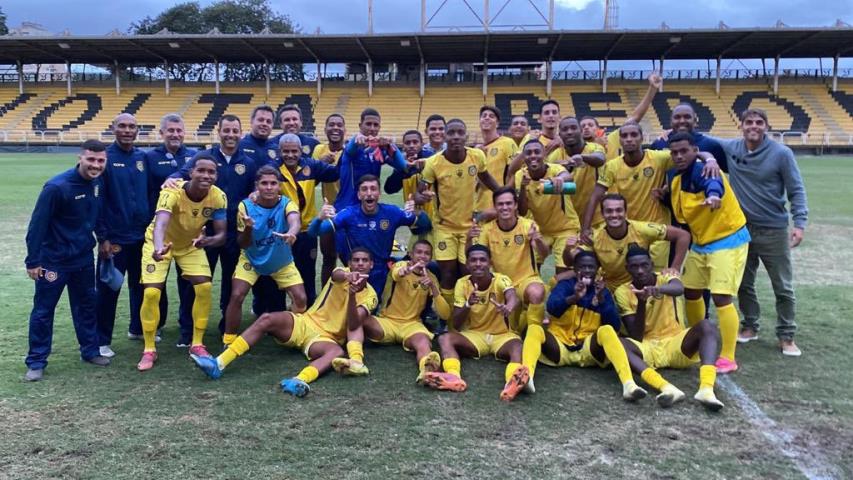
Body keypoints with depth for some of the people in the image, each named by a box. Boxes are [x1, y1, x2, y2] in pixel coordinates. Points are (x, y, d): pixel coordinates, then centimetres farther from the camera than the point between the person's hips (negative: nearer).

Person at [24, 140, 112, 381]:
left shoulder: (97, 183, -2)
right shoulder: (56, 187, -22)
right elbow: (37, 224, -18)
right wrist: (33, 261, -17)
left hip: (84, 258, 6)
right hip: (53, 260, -6)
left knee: (86, 305, 16)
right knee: (43, 310, 5)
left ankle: (90, 351, 29)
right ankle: (36, 362, 16)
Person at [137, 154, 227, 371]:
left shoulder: (218, 197, -23)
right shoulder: (172, 192, -36)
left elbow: (222, 234, -21)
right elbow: (160, 223, -53)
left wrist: (209, 240, -45)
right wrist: (158, 248, -75)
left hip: (191, 244, 3)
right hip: (162, 243, -3)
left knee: (204, 287, -10)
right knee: (151, 293, -12)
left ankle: (197, 344, 7)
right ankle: (149, 350, 6)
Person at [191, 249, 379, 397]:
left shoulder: (370, 296, 0)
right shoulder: (344, 274, 1)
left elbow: (353, 327, -16)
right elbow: (335, 275, -27)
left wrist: (352, 296, -33)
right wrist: (348, 276, -52)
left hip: (327, 338, -1)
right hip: (304, 323, 2)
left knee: (338, 352, -37)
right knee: (267, 319, -25)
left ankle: (299, 381, -66)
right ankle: (219, 363, -30)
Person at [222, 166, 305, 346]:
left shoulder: (287, 204, -23)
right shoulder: (245, 206, -20)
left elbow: (295, 221, -48)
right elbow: (243, 245, -16)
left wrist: (291, 233, -72)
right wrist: (248, 228, -38)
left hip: (282, 262, 0)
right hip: (251, 260, 0)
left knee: (301, 299, -8)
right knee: (236, 296, -16)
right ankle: (228, 342, 2)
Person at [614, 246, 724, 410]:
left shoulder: (667, 277, -2)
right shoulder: (623, 292, -2)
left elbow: (679, 289, -31)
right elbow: (636, 337, -10)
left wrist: (659, 289, -54)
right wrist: (641, 303, -24)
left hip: (676, 344, 1)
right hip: (647, 349, 0)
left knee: (706, 325, -28)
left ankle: (706, 389, -48)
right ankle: (666, 387, -51)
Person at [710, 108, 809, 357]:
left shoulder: (781, 153, -10)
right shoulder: (731, 148, -2)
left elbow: (796, 190, -7)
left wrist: (799, 223, -16)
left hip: (774, 230, -3)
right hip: (741, 228, 3)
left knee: (783, 287, 4)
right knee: (744, 283, 13)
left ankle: (786, 336, 18)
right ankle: (750, 326, 30)